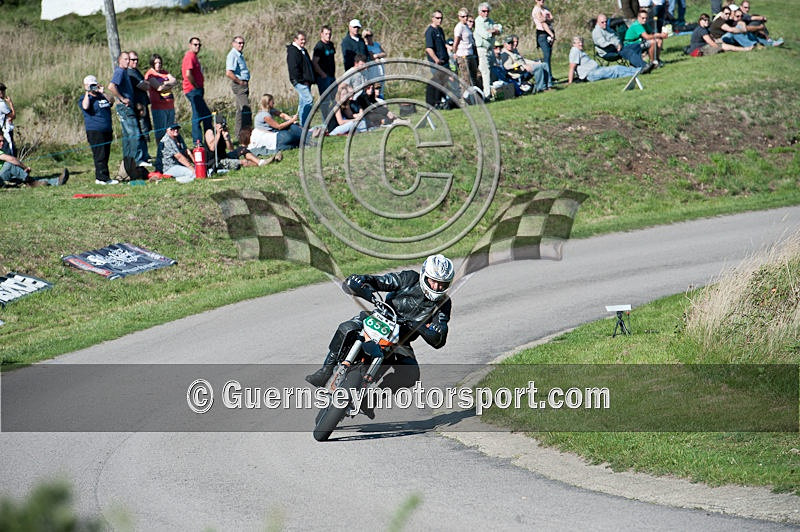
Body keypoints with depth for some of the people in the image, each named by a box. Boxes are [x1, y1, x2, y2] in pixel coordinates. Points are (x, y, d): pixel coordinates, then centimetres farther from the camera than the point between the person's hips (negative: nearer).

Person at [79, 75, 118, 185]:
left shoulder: (101, 96, 19)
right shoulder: (84, 98, -4)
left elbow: (111, 102, 13)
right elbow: (85, 106, -24)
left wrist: (102, 93, 5)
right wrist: (87, 93, -17)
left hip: (107, 130, 8)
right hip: (95, 131, -8)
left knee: (106, 155, 8)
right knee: (100, 155, -11)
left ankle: (100, 177, 11)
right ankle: (103, 177, -13)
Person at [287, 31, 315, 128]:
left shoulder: (303, 51, 20)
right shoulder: (292, 51, -11)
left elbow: (309, 66, 27)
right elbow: (293, 68, -18)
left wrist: (310, 80, 16)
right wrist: (302, 80, -17)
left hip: (305, 81, 10)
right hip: (299, 82, -10)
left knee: (303, 103, 11)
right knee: (309, 100, -18)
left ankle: (302, 125, 15)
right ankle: (303, 125, -19)